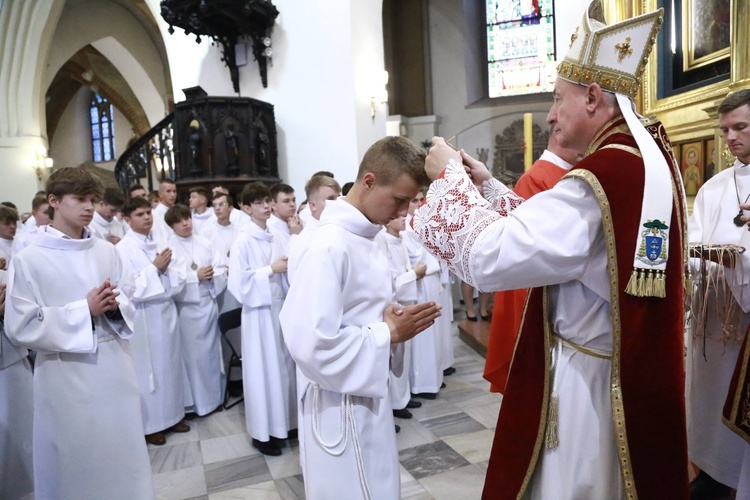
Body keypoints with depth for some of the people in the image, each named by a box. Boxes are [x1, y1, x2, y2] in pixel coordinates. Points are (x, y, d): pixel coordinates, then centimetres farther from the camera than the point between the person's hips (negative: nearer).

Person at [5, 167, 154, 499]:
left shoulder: (107, 252, 4)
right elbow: (20, 327, -11)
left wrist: (114, 307, -12)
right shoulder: (28, 260, -7)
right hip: (67, 377, -3)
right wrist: (84, 310, -16)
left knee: (124, 456, 16)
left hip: (115, 369, 4)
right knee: (75, 462, 11)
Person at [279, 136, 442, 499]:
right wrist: (389, 334, -21)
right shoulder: (331, 246, -25)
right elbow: (312, 344, -30)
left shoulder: (364, 238, 5)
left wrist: (394, 322, -5)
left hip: (367, 397, 9)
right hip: (342, 408, -9)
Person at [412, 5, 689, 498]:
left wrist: (451, 177, -13)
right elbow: (548, 230, 11)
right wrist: (488, 186, 9)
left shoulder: (600, 178, -28)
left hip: (590, 382, -9)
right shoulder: (648, 155, 4)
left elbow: (486, 256, -27)